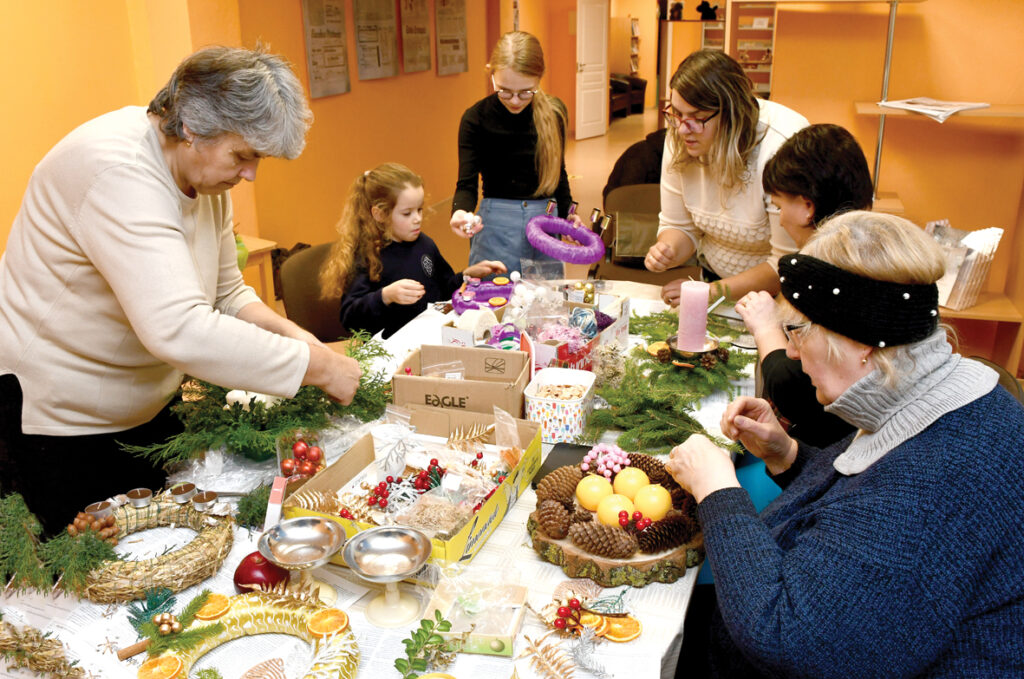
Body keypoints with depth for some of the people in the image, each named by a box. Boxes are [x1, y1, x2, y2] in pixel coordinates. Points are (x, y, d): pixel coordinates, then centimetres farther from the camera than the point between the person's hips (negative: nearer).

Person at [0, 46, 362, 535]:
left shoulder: (206, 170, -1)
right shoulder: (119, 172, -30)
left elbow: (225, 294, 9)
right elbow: (180, 329, -41)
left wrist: (286, 331, -12)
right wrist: (317, 365, -34)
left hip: (145, 404, 8)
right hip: (56, 417, -8)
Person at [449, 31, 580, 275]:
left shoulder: (554, 111, 3)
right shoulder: (476, 118, -7)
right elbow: (467, 183, -10)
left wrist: (567, 213, 8)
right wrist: (460, 213, -29)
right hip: (496, 227, -3)